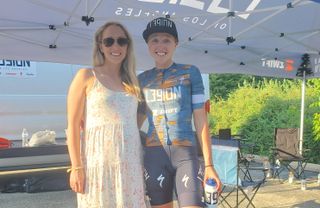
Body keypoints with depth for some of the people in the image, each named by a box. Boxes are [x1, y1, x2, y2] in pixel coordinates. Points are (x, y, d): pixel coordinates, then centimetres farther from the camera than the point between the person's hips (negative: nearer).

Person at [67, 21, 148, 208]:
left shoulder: (132, 81, 14)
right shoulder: (86, 76, 0)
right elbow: (73, 125, -5)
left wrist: (142, 164, 14)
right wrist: (76, 167, -11)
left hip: (130, 163, 5)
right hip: (99, 161, -4)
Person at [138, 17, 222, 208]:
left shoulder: (190, 73, 0)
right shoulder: (142, 79, 8)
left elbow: (201, 120, -2)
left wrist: (209, 164, -6)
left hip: (186, 153, -2)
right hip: (154, 155, 3)